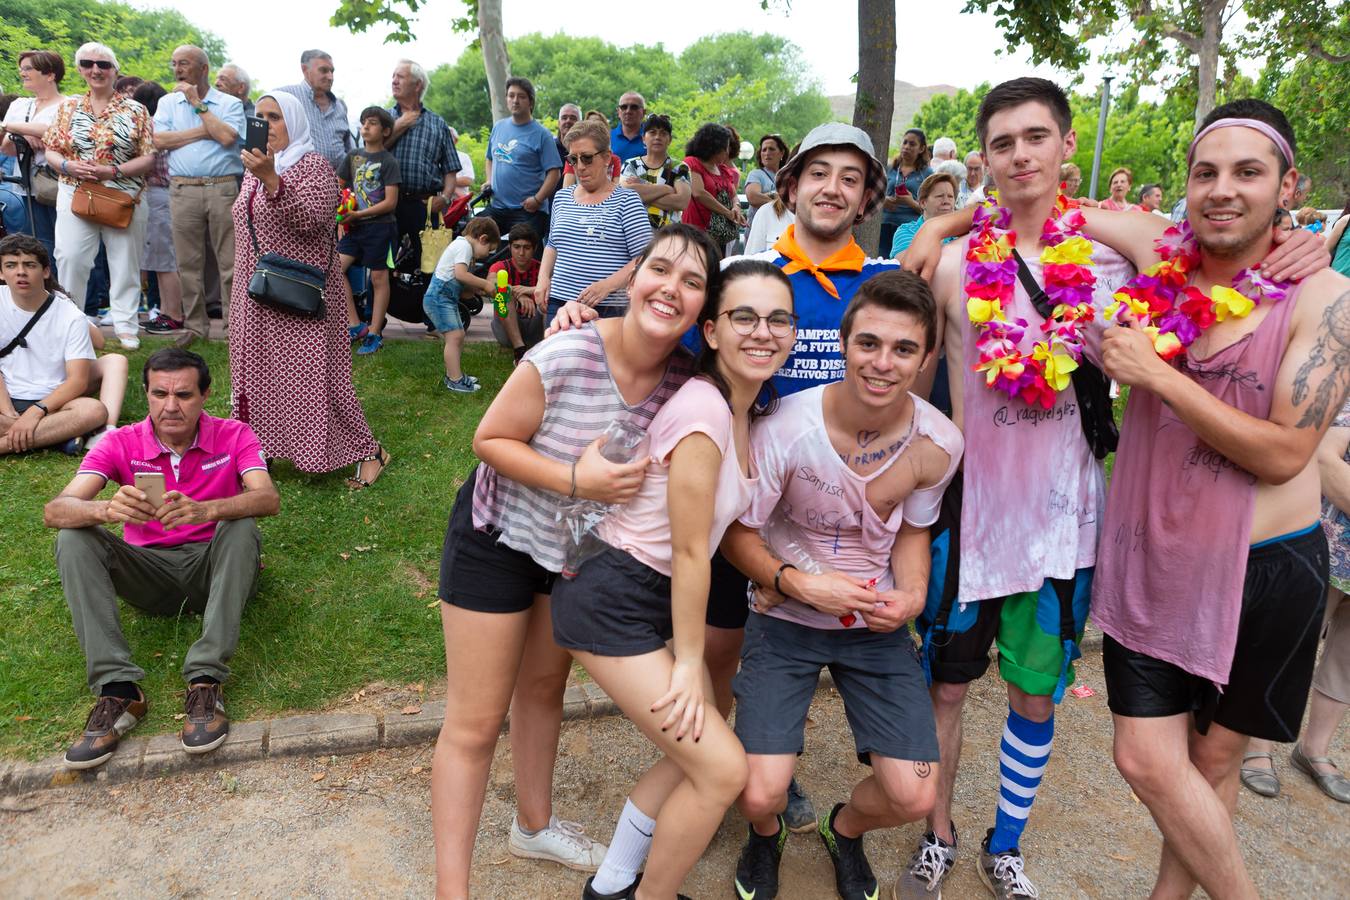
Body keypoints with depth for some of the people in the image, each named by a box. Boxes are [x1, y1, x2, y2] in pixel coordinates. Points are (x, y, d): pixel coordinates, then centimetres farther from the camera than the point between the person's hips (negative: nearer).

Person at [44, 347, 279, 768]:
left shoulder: (234, 436, -7)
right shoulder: (121, 444, -5)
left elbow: (269, 499, -25)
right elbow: (54, 511, -18)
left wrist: (206, 509, -45)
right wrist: (107, 509, -42)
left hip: (213, 567, -1)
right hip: (148, 571, 2)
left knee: (243, 529, -31)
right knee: (74, 539, -22)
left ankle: (205, 682, -34)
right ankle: (118, 689, -29)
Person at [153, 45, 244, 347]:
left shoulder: (230, 103, 7)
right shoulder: (168, 102, 15)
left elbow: (227, 137, -11)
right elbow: (159, 140, 1)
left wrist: (197, 103, -3)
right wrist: (204, 131, -4)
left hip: (223, 188, -3)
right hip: (183, 189, 3)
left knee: (230, 261, -3)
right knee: (189, 263, 5)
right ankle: (195, 325, 13)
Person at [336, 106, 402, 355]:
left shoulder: (388, 162, -5)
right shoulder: (353, 155, 11)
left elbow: (390, 202, -11)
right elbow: (339, 186, 19)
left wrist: (358, 214, -16)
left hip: (379, 226, -5)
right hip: (355, 227, 5)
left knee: (379, 279, 1)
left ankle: (374, 334, 9)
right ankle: (355, 325, 0)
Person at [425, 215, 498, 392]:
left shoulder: (460, 244, 20)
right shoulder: (464, 246, -12)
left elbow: (461, 283, 19)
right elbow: (460, 274, -26)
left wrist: (478, 289, 7)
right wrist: (485, 284, -17)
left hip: (446, 298, 11)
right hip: (439, 296, -11)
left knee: (458, 336, 16)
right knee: (454, 336, -15)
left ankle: (453, 374, 26)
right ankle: (455, 381, -16)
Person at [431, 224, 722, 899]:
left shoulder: (685, 377, -15)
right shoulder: (567, 356, -31)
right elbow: (490, 439, -21)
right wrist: (576, 479, -32)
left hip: (580, 547, 6)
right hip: (498, 537, -5)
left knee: (544, 688, 25)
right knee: (476, 723, 3)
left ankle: (534, 826, 48)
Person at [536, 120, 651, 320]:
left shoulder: (626, 199, -1)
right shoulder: (562, 197, 16)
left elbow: (645, 258, -8)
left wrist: (608, 285, -20)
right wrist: (543, 278, 8)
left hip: (607, 310, -4)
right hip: (559, 303, 5)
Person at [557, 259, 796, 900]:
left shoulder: (748, 408, 4)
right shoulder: (703, 413, -24)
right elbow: (689, 553, -19)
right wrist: (688, 663, -10)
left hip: (655, 596, 10)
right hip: (611, 601, -10)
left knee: (695, 746, 18)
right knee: (722, 768, -6)